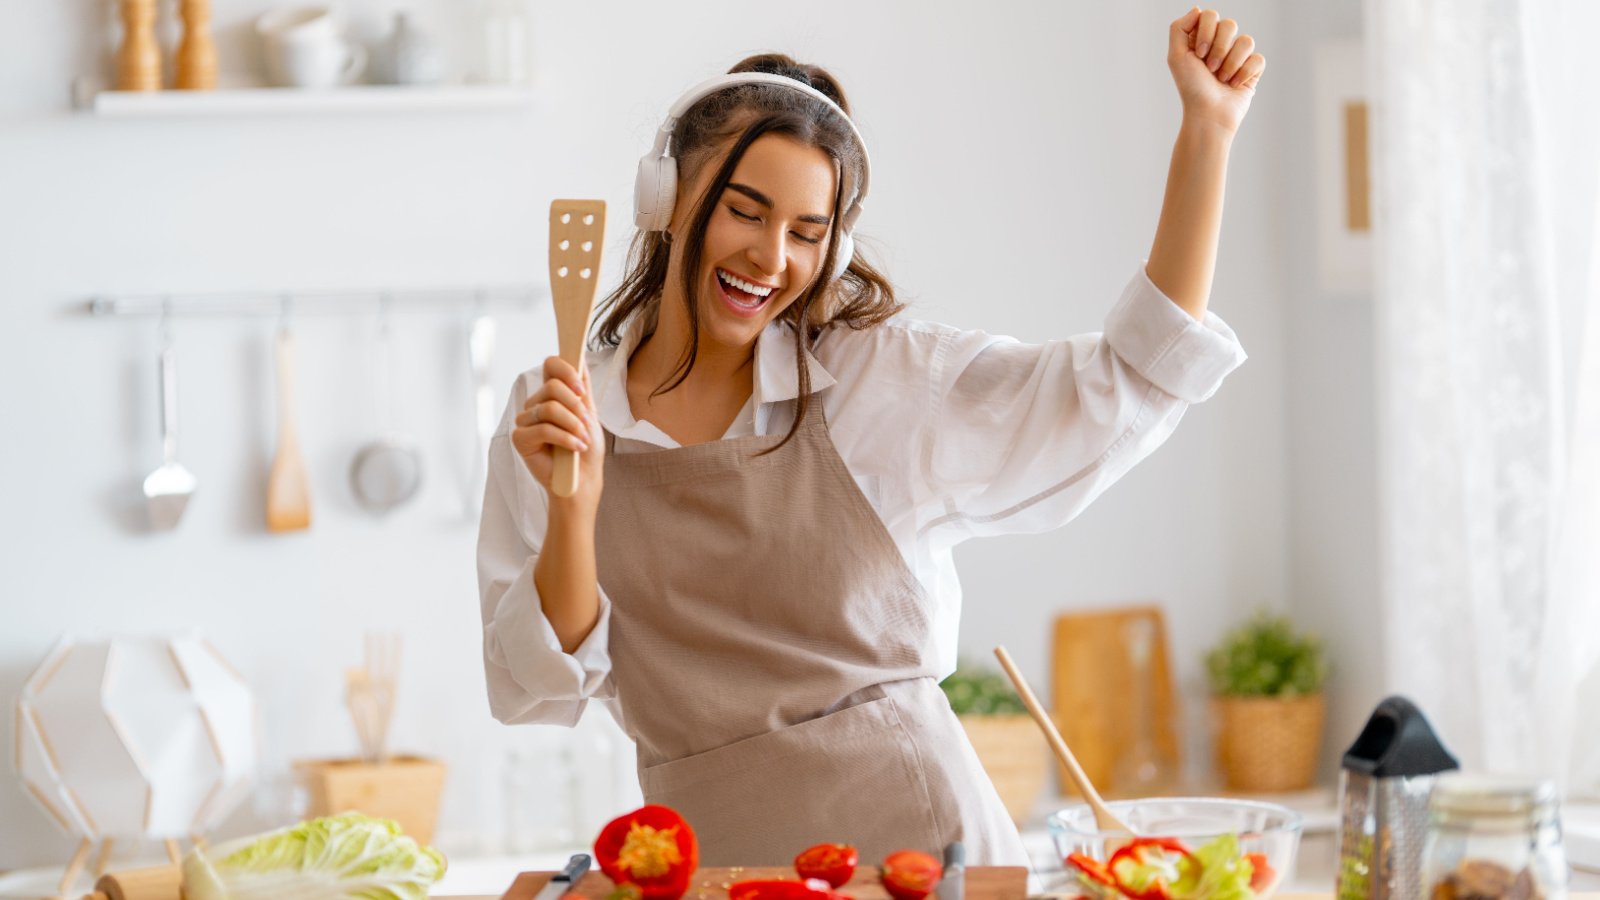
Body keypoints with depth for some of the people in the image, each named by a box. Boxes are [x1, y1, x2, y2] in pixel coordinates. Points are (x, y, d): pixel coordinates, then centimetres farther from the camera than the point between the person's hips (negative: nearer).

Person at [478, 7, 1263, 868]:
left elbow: (1128, 383, -2)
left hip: (921, 828, -1)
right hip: (714, 853, 1)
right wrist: (574, 508, -15)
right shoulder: (554, 415, 3)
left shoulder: (884, 380, 0)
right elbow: (537, 692, 0)